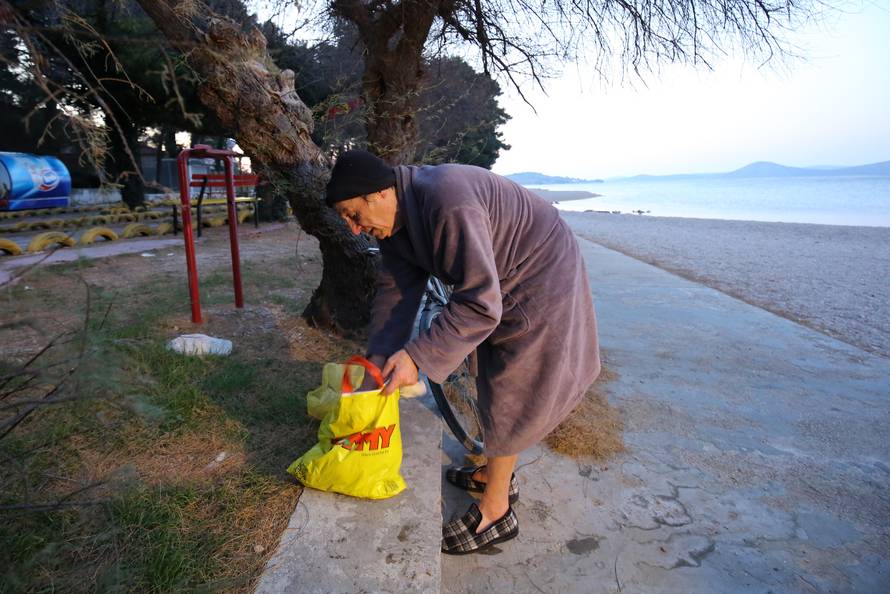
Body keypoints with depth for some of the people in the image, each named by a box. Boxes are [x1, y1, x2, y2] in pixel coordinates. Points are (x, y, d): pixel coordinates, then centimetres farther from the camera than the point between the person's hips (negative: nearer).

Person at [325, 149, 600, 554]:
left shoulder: (447, 204, -34)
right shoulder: (395, 219, -4)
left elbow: (480, 303, -35)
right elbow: (394, 292, -2)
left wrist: (416, 357, -33)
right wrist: (378, 365, -6)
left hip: (540, 279, -9)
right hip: (500, 283, 9)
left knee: (508, 398, -1)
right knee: (495, 384, 19)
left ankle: (495, 512, 16)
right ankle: (495, 473, 39)